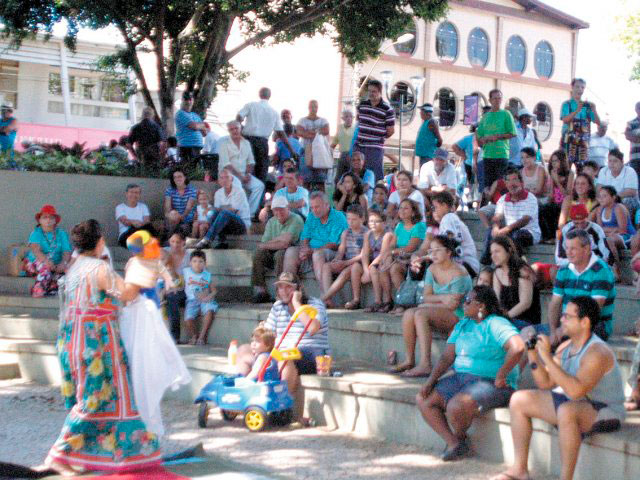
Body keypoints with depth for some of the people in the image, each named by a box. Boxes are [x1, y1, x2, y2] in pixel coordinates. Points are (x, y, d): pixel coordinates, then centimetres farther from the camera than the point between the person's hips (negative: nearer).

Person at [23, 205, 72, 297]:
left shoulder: (61, 234, 6)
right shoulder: (36, 233, -2)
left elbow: (67, 251, -6)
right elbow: (35, 249, -22)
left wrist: (63, 263, -30)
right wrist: (46, 260, -44)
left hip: (56, 265, 2)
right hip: (34, 264, -2)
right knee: (44, 266, -36)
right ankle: (39, 291, -34)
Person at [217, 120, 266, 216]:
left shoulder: (246, 142, 15)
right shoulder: (223, 142, -2)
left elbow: (251, 161, 15)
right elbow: (226, 164, -11)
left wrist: (248, 174, -6)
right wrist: (240, 176, -17)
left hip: (244, 174, 5)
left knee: (259, 185, -17)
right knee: (237, 185, -36)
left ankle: (250, 212, -17)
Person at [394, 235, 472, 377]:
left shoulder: (459, 273, -14)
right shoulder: (432, 269, 10)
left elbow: (453, 304, -17)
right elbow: (426, 297, 5)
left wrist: (430, 303, -8)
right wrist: (442, 298, -16)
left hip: (458, 316, -8)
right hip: (439, 314, 8)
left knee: (421, 314, -29)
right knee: (408, 314, -16)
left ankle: (425, 365, -34)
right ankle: (409, 360, -12)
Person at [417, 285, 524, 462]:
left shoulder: (496, 325, -12)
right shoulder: (462, 325, 14)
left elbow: (517, 347, -29)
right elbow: (447, 357, 11)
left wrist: (501, 376, -24)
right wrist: (430, 381, 0)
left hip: (490, 383, -9)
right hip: (461, 378, 9)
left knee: (456, 406, -32)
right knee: (423, 399, -2)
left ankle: (461, 439, 2)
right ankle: (453, 443, -8)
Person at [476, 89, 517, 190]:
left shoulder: (506, 114, 3)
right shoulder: (485, 116, 15)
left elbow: (512, 133, -1)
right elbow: (479, 135, 15)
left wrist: (497, 136, -10)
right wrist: (485, 139, -6)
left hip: (501, 154, -4)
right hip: (487, 155, 4)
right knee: (488, 184, 5)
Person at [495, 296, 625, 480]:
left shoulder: (597, 353, -24)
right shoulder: (566, 347, 3)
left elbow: (576, 391, -37)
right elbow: (545, 383, 6)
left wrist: (548, 358, -34)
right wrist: (532, 352, -6)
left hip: (605, 412, -9)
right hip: (572, 403, 9)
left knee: (566, 411, -41)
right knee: (519, 400, 5)